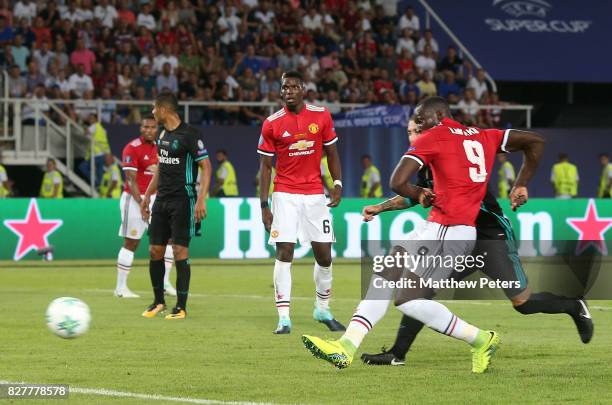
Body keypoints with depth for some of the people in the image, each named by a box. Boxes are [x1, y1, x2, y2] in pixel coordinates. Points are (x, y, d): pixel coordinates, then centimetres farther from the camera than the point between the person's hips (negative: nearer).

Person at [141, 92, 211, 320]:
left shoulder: (190, 134, -13)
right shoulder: (163, 134, 13)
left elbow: (206, 167, -13)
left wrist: (201, 200, -21)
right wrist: (148, 195, 23)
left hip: (183, 200, -8)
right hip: (162, 199, 8)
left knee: (180, 250, -7)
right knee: (155, 250, 6)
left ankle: (181, 307, -2)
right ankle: (158, 302, 20)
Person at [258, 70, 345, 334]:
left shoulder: (321, 116, 1)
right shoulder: (272, 124, -3)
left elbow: (332, 153, 11)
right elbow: (265, 166, 1)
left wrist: (337, 184, -2)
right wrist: (264, 206, -4)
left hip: (315, 194, 2)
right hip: (285, 195, -2)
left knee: (324, 255, 5)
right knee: (284, 253, -10)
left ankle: (322, 310, 25)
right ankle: (284, 318, -8)